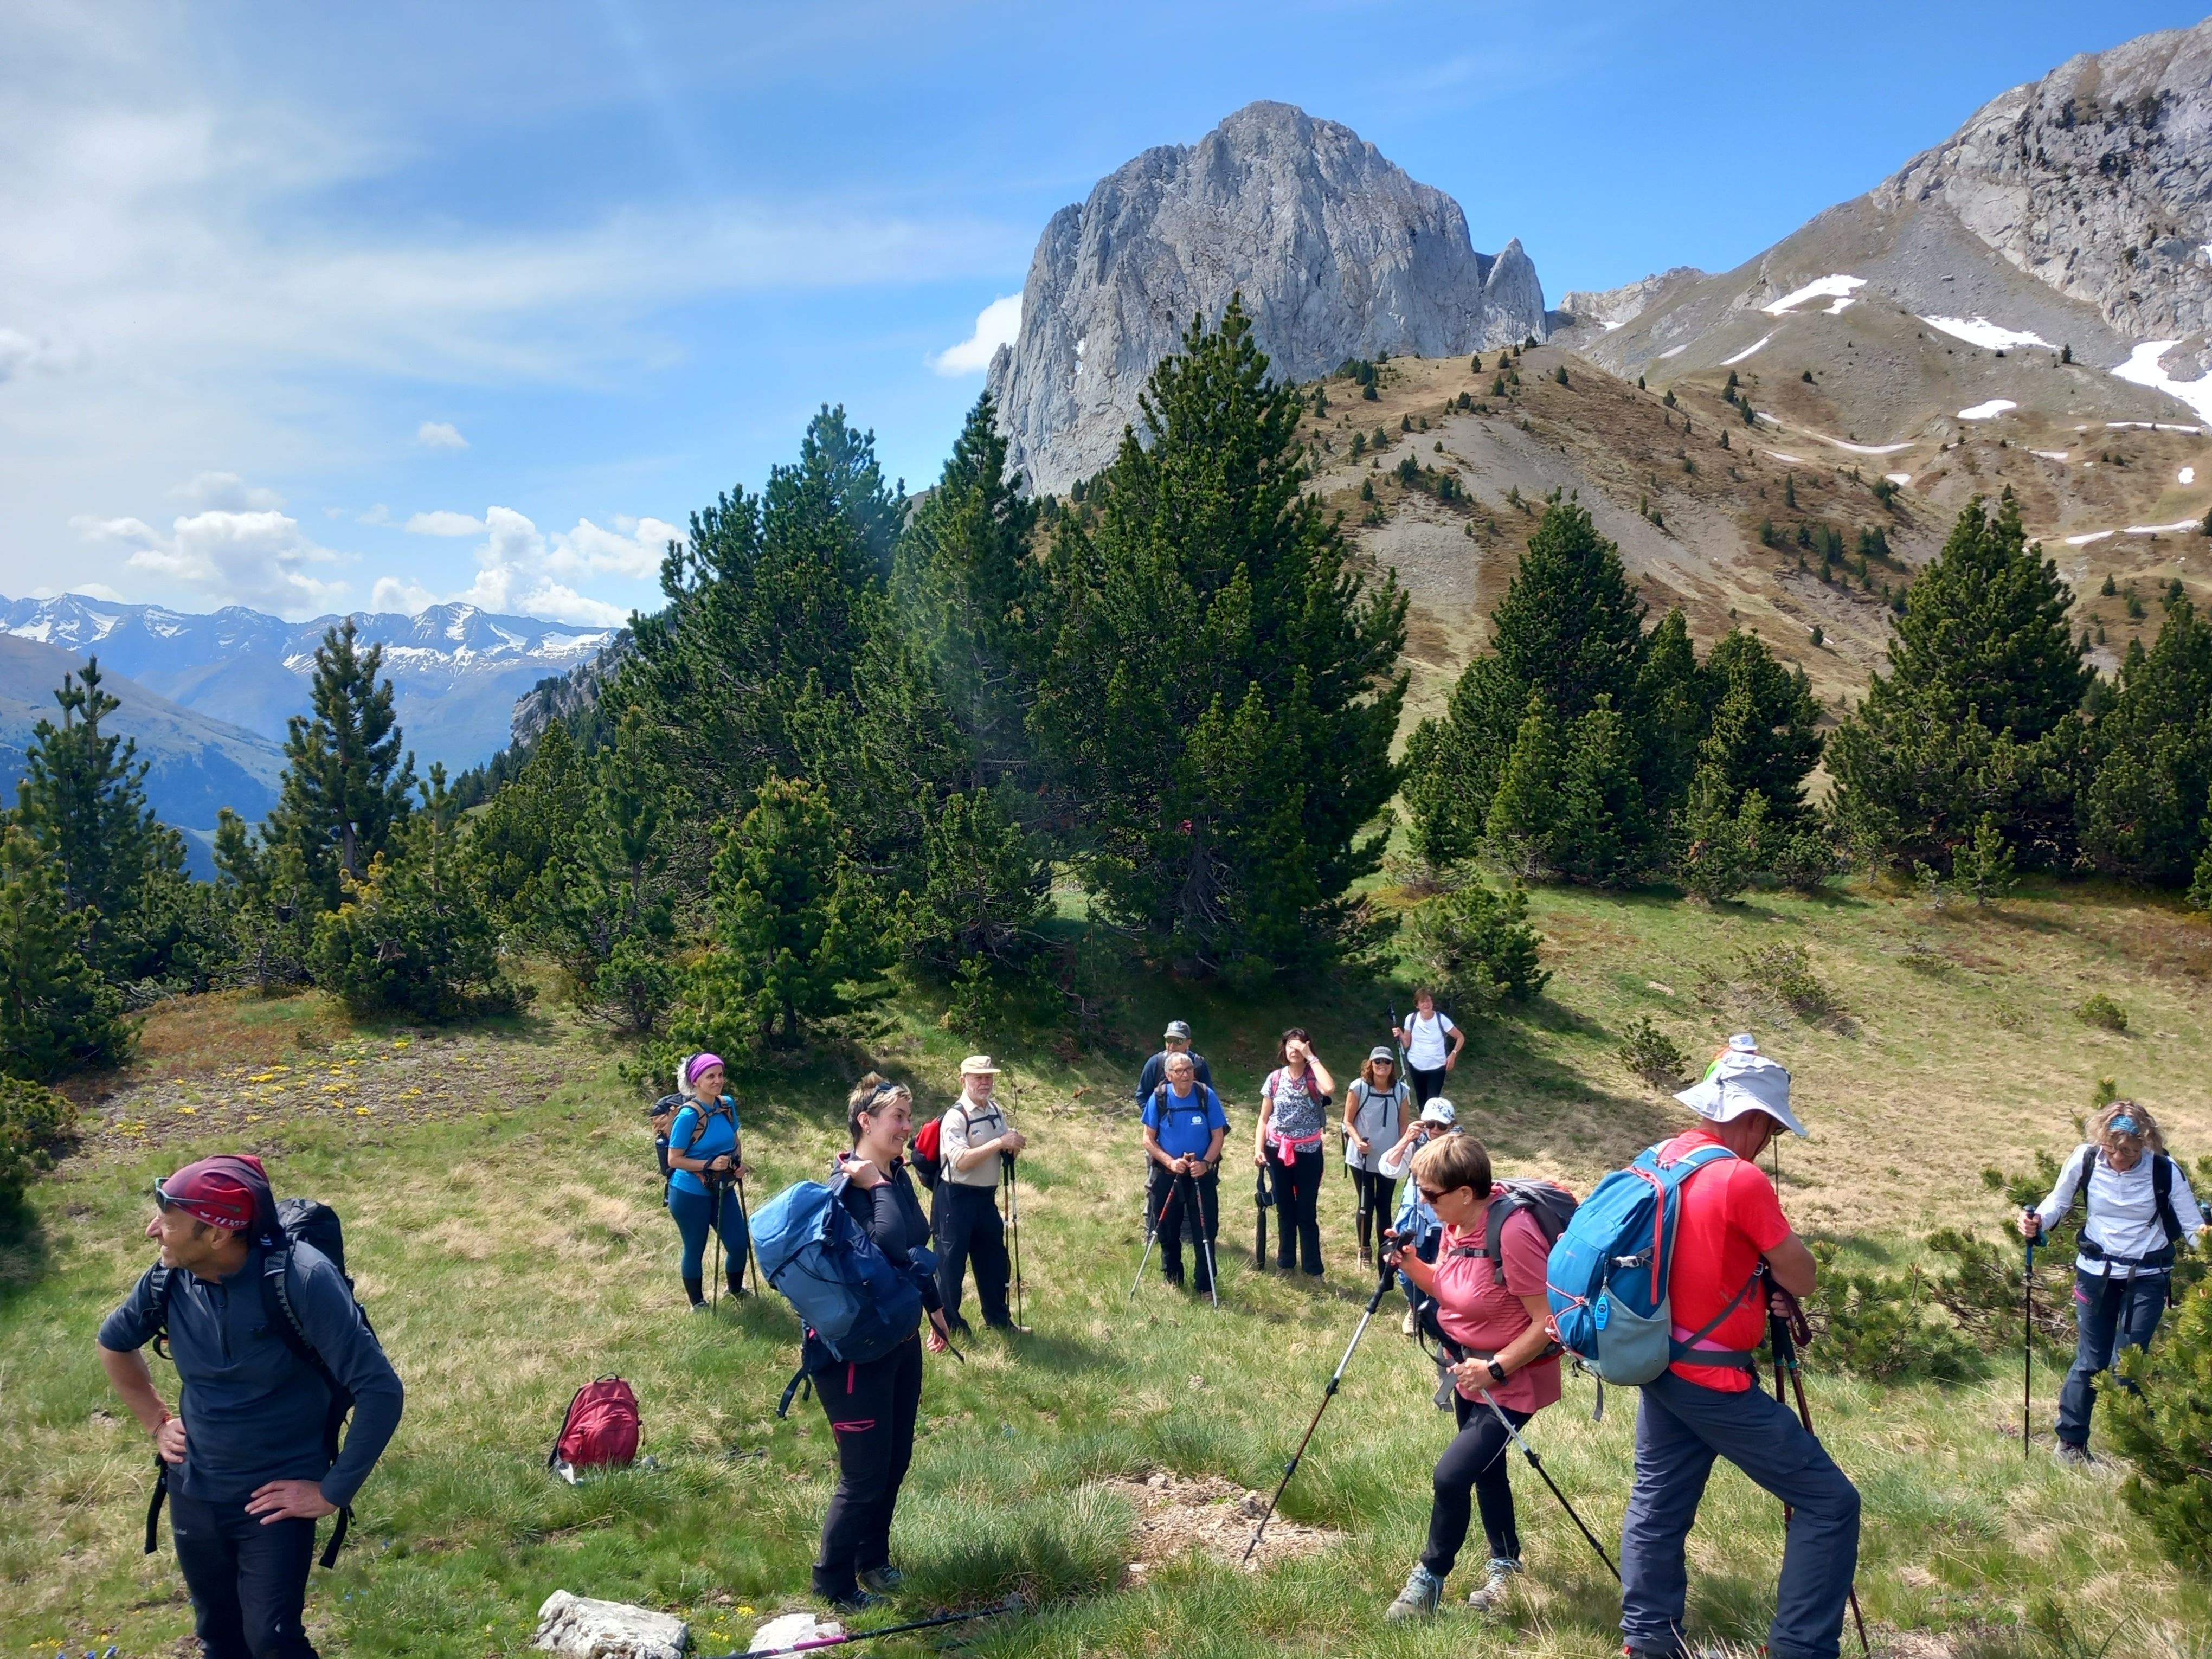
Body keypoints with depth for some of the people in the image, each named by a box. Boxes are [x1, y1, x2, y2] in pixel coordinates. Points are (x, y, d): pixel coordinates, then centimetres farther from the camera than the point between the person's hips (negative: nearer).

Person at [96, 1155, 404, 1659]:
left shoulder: (301, 1279, -27)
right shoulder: (168, 1279, -11)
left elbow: (380, 1391, -25)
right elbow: (114, 1343, 14)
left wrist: (333, 1493, -20)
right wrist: (156, 1423, 10)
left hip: (275, 1496, -5)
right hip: (193, 1493, 5)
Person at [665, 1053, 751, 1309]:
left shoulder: (728, 1105, -4)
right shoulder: (689, 1115, -23)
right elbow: (674, 1159, -18)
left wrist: (739, 1163, -4)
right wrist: (710, 1165, -27)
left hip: (722, 1189, 6)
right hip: (690, 1194, -6)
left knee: (738, 1244, 11)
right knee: (695, 1249, 12)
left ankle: (736, 1289, 38)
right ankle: (698, 1303, 32)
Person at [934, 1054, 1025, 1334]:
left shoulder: (996, 1111, 7)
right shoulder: (956, 1117, -16)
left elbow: (1010, 1150, 19)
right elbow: (961, 1161, -27)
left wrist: (1014, 1142, -6)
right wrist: (999, 1143, -27)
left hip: (987, 1196, 8)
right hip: (957, 1198, -8)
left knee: (995, 1259, 17)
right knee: (951, 1261, 2)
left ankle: (998, 1320, 31)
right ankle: (949, 1324, 16)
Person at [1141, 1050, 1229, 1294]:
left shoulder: (1207, 1096, -10)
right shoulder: (1159, 1098, -9)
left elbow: (1218, 1136, -4)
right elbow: (1149, 1140, -3)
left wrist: (1205, 1163, -19)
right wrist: (1170, 1162, -17)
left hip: (1202, 1175, -1)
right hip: (1167, 1175, 1)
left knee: (1205, 1233, -1)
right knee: (1167, 1231, 11)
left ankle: (1206, 1287, 12)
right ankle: (1172, 1279, 31)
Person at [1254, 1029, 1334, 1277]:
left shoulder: (1313, 1077, -7)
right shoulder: (1275, 1078, 0)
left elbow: (1330, 1088, -32)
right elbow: (1264, 1118, 3)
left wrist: (1311, 1057, -24)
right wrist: (1258, 1149, -8)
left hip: (1308, 1152, -2)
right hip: (1278, 1151, 2)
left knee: (1307, 1213, 3)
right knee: (1284, 1210, 14)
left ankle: (1313, 1269, 11)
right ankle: (1285, 1263, 26)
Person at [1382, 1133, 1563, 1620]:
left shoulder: (1512, 1232, -30)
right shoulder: (1456, 1225, -4)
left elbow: (1549, 1321, -26)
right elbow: (1449, 1291, 10)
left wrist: (1495, 1368, -26)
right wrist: (1410, 1263, -7)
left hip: (1512, 1379, -9)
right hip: (1471, 1370, 9)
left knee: (1451, 1476, -12)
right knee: (1486, 1469, 22)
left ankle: (1429, 1580, 8)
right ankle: (1505, 1562, 43)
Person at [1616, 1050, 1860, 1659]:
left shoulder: (1661, 1158, 4)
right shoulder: (1741, 1180, -20)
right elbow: (1802, 1280, -11)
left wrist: (1758, 1286, 2)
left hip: (1660, 1363, 8)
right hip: (1712, 1380, -8)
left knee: (1659, 1504, 17)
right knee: (1829, 1503, 1)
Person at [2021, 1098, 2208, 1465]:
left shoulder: (2165, 1171, -17)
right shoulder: (2085, 1159, -13)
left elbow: (2193, 1226, -10)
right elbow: (2059, 1201, 3)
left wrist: (2204, 1237, -33)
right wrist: (2037, 1221, -17)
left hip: (2147, 1278, -1)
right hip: (2096, 1272, 1)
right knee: (2090, 1361, 7)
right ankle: (2071, 1442, 22)